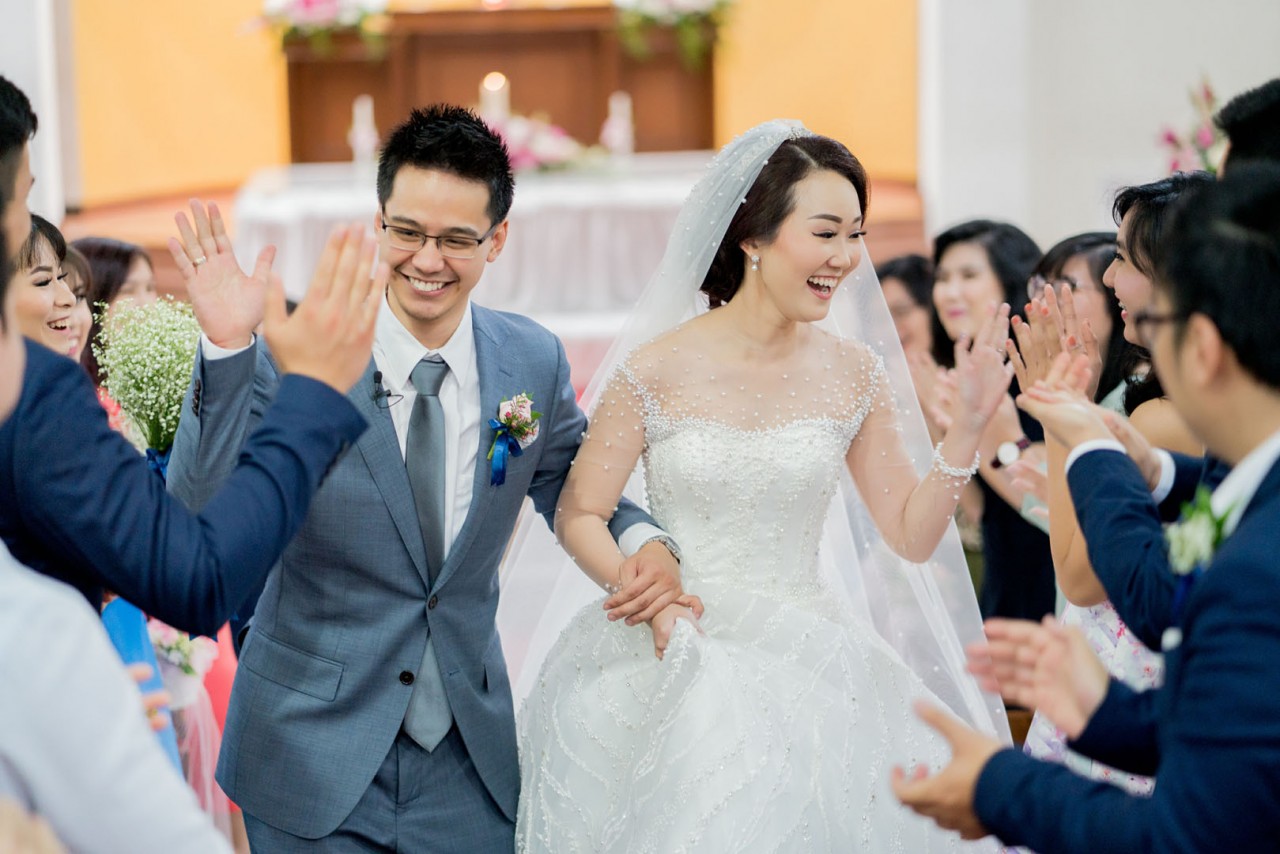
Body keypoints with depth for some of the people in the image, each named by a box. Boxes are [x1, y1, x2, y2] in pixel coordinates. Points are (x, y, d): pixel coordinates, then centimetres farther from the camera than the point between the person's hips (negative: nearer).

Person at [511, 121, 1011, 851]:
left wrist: (969, 423, -7)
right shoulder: (657, 371, -7)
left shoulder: (854, 375, 2)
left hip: (811, 669, 2)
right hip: (680, 659, -2)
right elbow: (579, 516, -1)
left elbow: (912, 536, 3)